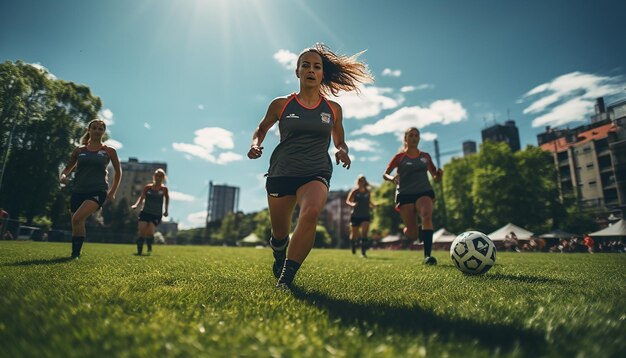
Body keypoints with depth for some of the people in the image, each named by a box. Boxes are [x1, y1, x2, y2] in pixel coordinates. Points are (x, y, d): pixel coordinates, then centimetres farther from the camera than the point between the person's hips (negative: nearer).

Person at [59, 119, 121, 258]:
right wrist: (62, 176, -8)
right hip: (78, 191, 4)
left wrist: (112, 192, 5)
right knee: (77, 223, 10)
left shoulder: (109, 151, 5)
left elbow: (118, 171, 12)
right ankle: (75, 253, 32)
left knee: (77, 218, -25)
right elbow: (68, 168, 16)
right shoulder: (79, 150, 11)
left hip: (98, 191, -4)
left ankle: (75, 254, -12)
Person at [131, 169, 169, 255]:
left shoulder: (164, 189, -1)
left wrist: (166, 210, 6)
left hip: (157, 215, -2)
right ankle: (139, 251, 11)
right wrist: (136, 205, -16)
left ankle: (149, 249, 14)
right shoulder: (148, 187, 4)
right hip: (145, 212, 2)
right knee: (142, 232, -6)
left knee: (150, 232, -14)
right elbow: (142, 197, 1)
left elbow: (167, 198, 10)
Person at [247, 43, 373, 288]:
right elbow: (262, 128, 19)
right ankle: (279, 259, 45)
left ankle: (285, 280, -23)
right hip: (282, 172, 1)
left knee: (311, 213, -33)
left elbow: (339, 142, 19)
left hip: (316, 174, 0)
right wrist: (255, 144, -2)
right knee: (279, 233, 8)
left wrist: (342, 151, -4)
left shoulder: (333, 109, 7)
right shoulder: (281, 104, 4)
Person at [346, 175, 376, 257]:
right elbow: (347, 201, -7)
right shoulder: (354, 191, -4)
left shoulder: (367, 191, 5)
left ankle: (363, 253, -9)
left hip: (365, 216, 2)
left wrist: (373, 205, 0)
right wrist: (352, 204, -28)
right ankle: (353, 245, 39)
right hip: (355, 216, -1)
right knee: (354, 235, 7)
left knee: (364, 234, -14)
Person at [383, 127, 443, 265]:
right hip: (405, 194, -2)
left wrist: (439, 174, -5)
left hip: (424, 192, 2)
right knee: (412, 234, -6)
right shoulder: (400, 156, 5)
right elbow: (385, 174, 3)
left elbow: (436, 177, 19)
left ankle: (427, 255, -31)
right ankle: (406, 230, 33)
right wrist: (392, 178, -20)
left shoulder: (425, 156, 14)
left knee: (427, 216, -31)